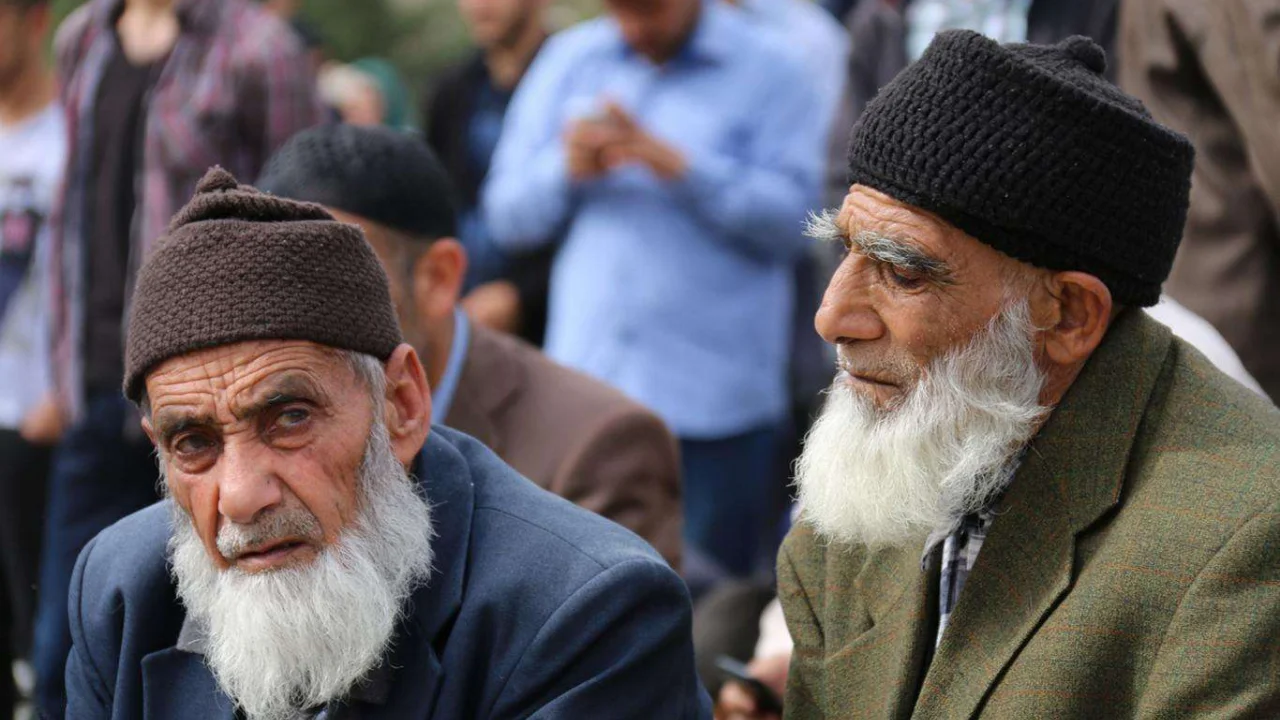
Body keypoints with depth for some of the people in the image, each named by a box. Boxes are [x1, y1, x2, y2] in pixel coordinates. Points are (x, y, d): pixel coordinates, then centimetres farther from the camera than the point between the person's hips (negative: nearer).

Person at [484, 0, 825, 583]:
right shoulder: (567, 61, 14)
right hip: (586, 380, 4)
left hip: (716, 400, -3)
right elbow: (507, 217, 13)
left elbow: (795, 218, -10)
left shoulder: (766, 70, 2)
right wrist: (567, 170, -7)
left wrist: (680, 167, -17)